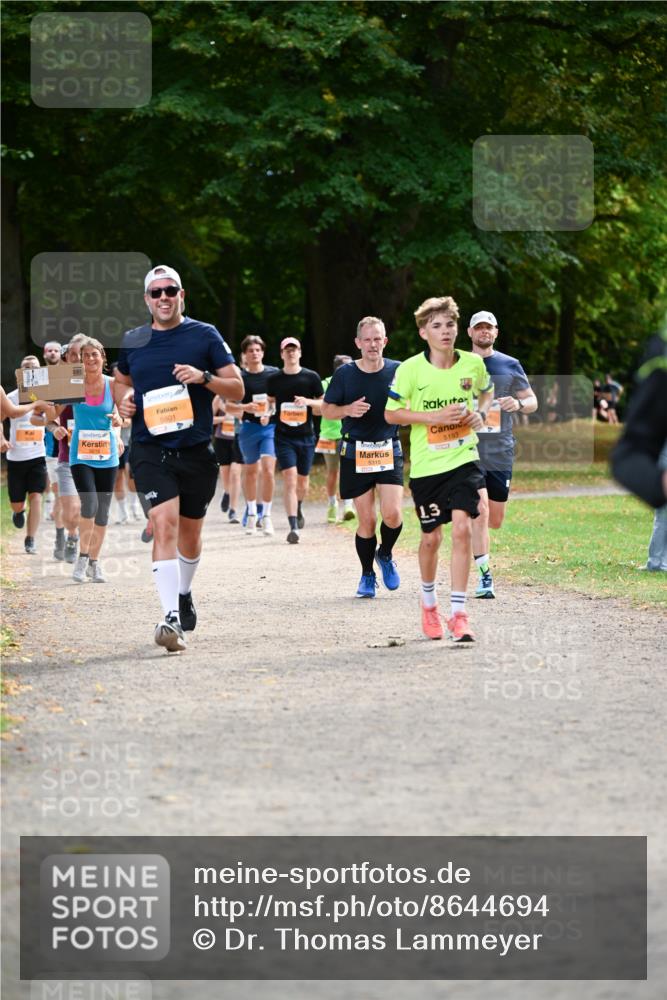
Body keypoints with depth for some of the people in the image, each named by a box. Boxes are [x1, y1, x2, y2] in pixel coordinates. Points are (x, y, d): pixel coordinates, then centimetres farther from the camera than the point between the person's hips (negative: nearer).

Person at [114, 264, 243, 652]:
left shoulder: (204, 335, 2)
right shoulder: (133, 341, 9)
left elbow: (237, 388, 1)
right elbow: (122, 380, 28)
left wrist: (204, 377, -17)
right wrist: (123, 398, 5)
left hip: (197, 452, 0)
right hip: (151, 450, 0)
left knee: (190, 532, 14)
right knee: (165, 523, -19)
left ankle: (184, 593, 43)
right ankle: (172, 618, -26)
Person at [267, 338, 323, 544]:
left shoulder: (311, 377, 1)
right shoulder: (274, 379, 4)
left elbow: (323, 406, 5)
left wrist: (308, 402, -14)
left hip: (306, 436, 1)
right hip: (283, 437, -1)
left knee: (302, 482, 12)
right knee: (289, 480, -14)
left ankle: (298, 510, 45)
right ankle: (293, 527, -17)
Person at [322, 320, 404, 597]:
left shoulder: (397, 371, 1)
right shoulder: (345, 374, 0)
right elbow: (327, 410, 7)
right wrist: (348, 410, -12)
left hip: (389, 452, 0)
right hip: (355, 454, 0)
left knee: (392, 513, -15)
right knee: (367, 520, 0)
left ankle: (385, 554, 16)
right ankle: (367, 575, 20)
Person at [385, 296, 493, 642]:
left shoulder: (473, 363, -1)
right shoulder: (410, 369, -10)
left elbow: (487, 390, 21)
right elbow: (391, 413, -5)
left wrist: (481, 413, 0)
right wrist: (435, 416, -16)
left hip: (463, 460, 1)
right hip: (426, 464, -1)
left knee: (461, 528, -15)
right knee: (431, 537, 8)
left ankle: (458, 613, -12)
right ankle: (428, 600, 36)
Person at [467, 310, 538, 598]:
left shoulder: (510, 366, 8)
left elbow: (532, 401, 11)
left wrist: (518, 404, -10)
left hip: (501, 452, 3)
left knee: (495, 520, 8)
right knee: (480, 512, -17)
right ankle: (485, 576, -14)